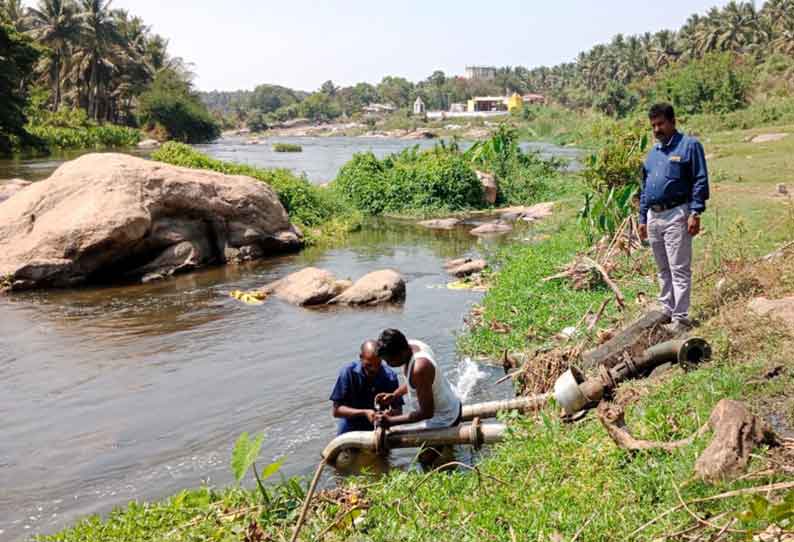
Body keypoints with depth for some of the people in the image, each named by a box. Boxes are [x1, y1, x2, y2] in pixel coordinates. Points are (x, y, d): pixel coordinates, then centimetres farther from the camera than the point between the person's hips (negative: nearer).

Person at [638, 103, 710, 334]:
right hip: (653, 217, 7)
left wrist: (695, 213, -15)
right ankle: (667, 311, 23)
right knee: (663, 270, 14)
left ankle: (680, 318, -5)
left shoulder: (689, 145, -2)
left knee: (679, 269, -7)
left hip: (676, 215, -7)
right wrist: (642, 218, 18)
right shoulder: (653, 153, 19)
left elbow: (700, 181, -7)